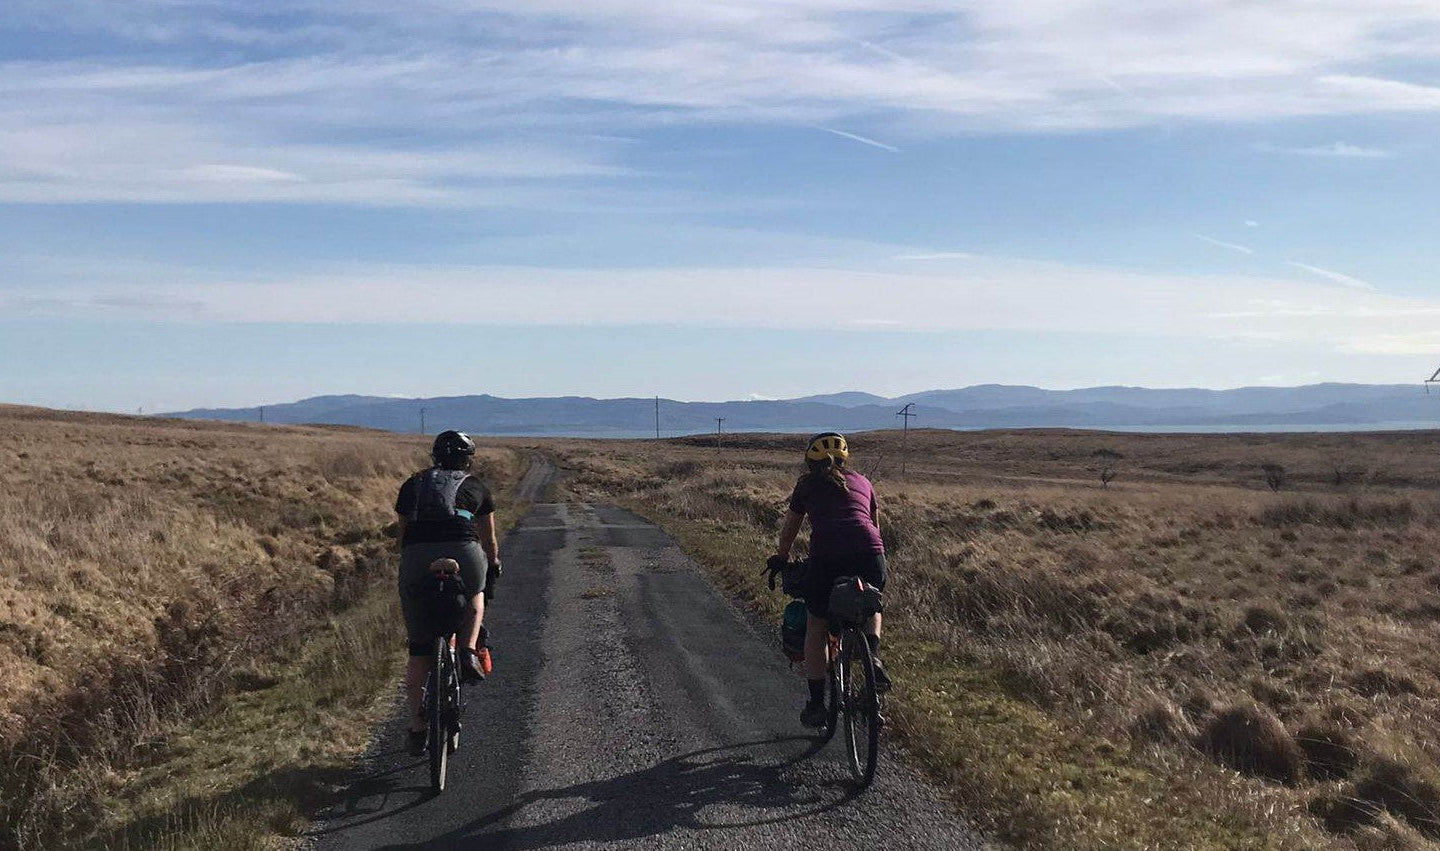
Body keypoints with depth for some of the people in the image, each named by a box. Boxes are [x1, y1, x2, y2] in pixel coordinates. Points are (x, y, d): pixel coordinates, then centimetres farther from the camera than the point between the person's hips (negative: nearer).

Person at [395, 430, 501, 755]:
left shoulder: (413, 484, 28)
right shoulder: (475, 486, 24)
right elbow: (489, 540, 33)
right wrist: (493, 566, 51)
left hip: (416, 557, 2)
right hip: (461, 551, -1)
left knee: (419, 649, 12)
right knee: (474, 597, 34)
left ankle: (417, 726, 13)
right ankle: (469, 652, 11)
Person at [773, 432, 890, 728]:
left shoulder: (807, 485, 21)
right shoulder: (862, 482, 27)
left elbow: (789, 530, 30)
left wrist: (782, 559, 47)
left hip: (826, 559, -2)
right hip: (870, 554, 2)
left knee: (816, 628, 17)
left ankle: (816, 704, 17)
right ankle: (874, 658, 7)